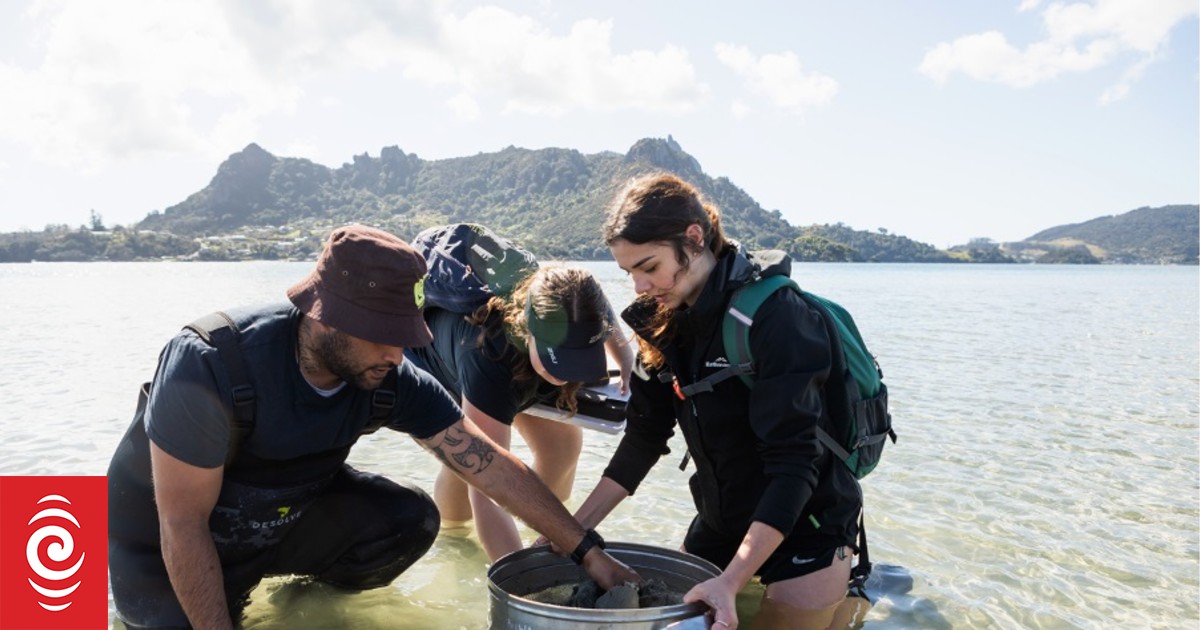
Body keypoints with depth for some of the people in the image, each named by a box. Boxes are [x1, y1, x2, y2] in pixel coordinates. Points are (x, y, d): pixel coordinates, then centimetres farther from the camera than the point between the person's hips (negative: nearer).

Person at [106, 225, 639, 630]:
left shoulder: (391, 381, -22)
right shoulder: (210, 366, -35)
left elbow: (491, 466, -19)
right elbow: (183, 524, -26)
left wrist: (587, 549, -19)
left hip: (284, 521, 3)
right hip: (168, 544, -3)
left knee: (409, 519, -17)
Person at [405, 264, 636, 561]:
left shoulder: (585, 310, -35)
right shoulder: (487, 358, -50)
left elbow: (611, 329, -5)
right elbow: (485, 494, -53)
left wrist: (629, 370, -19)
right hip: (437, 366, -4)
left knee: (563, 440, -11)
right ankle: (451, 530, 9)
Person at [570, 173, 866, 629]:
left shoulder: (774, 316, -26)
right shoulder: (665, 320, -5)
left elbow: (793, 465, -28)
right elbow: (644, 438, 0)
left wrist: (730, 582, -34)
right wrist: (574, 529, -4)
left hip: (804, 521, -6)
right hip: (720, 519, 7)